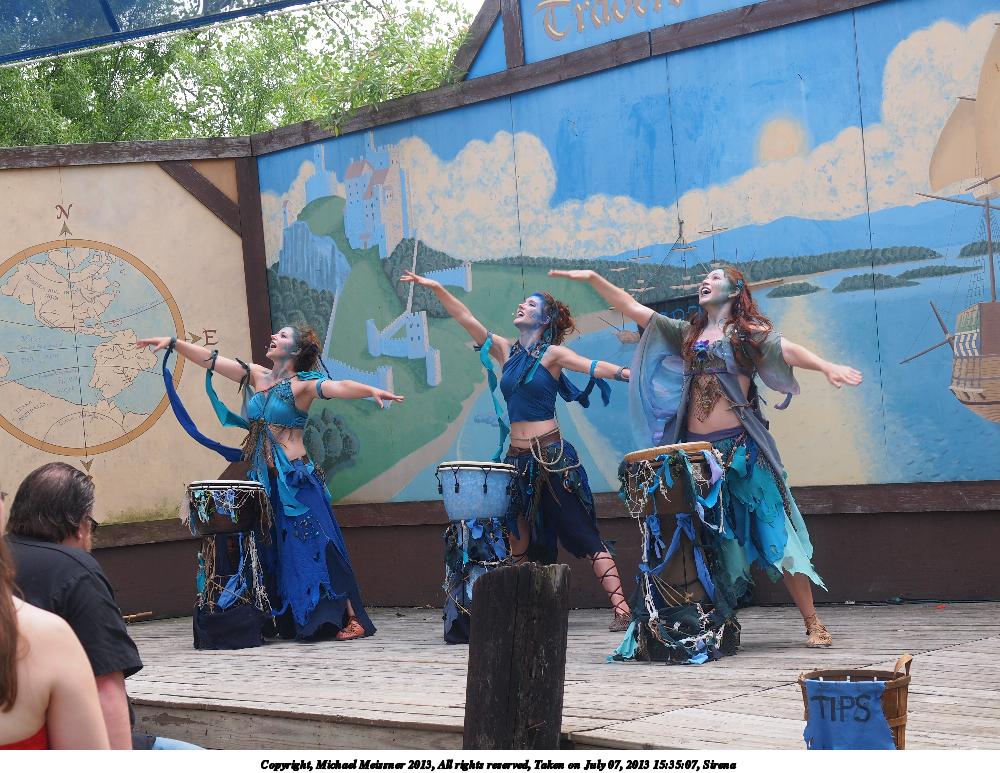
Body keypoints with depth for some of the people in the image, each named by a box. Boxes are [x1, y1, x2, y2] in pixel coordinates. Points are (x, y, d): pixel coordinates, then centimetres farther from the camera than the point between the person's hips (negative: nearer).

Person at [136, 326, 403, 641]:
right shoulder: (257, 376, 12)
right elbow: (211, 360, 13)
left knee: (314, 545, -9)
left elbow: (336, 387, -24)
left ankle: (353, 619, -6)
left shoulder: (301, 384, -7)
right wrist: (173, 343, 9)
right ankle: (291, 624, 19)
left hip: (295, 481, -7)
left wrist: (371, 390, -42)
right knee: (274, 551, 10)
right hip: (262, 479, 7)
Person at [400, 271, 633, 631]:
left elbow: (594, 367, -18)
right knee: (520, 545, 9)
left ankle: (621, 609, -13)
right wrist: (435, 288, 6)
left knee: (583, 535, -10)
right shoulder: (505, 351, 11)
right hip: (518, 458, 6)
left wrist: (628, 373, -34)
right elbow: (465, 318, 11)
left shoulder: (552, 354, -4)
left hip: (552, 458, -6)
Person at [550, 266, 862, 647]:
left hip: (742, 450, -5)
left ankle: (813, 623, -2)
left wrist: (827, 367, -33)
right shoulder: (686, 333, 16)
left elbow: (787, 349, -15)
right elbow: (633, 308, 14)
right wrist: (593, 278, 6)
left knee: (775, 535, -6)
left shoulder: (748, 332, 2)